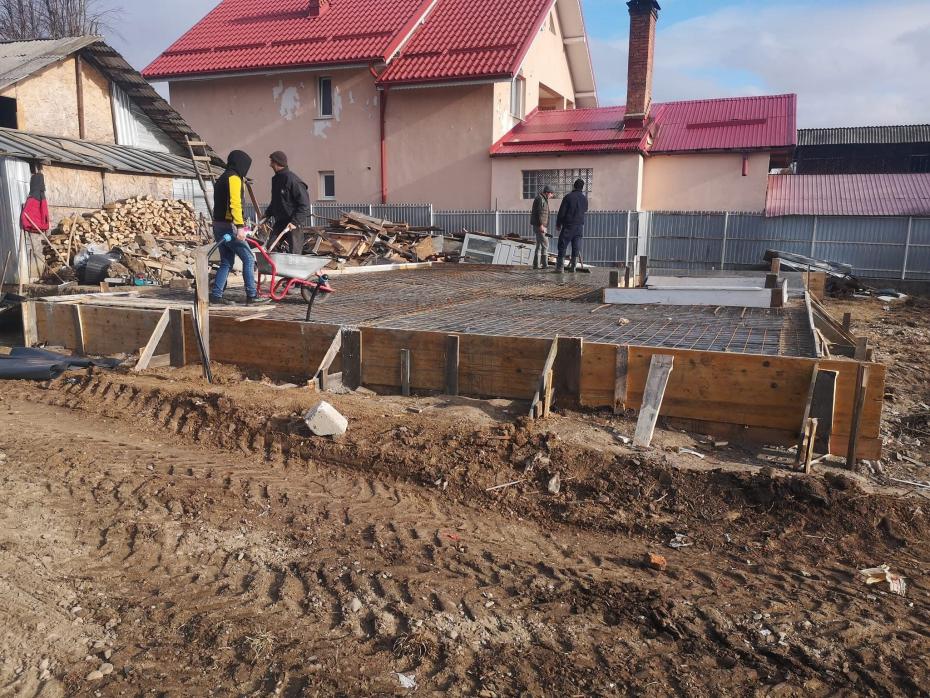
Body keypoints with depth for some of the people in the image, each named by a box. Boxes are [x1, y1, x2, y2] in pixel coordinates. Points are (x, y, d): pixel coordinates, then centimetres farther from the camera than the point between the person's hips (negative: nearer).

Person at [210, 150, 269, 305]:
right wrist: (240, 226, -28)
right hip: (229, 226, -10)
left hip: (218, 225, 10)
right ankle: (251, 295, -4)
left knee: (227, 262, 13)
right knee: (248, 259, -5)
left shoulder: (222, 179, 22)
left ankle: (216, 295, 11)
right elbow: (235, 204, -22)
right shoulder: (234, 178, -9)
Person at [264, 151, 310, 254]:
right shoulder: (276, 179, 12)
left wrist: (295, 222, -22)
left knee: (294, 253, -6)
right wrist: (267, 213, 13)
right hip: (279, 222, 8)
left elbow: (304, 204, -18)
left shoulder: (292, 179, -15)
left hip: (292, 224, -8)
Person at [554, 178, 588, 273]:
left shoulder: (568, 197, -8)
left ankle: (560, 266, -4)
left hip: (568, 226, -4)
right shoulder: (584, 198, 5)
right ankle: (573, 266, 7)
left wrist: (558, 224, 3)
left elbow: (561, 212, -7)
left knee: (562, 247, 0)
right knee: (576, 247, 8)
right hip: (580, 226, 4)